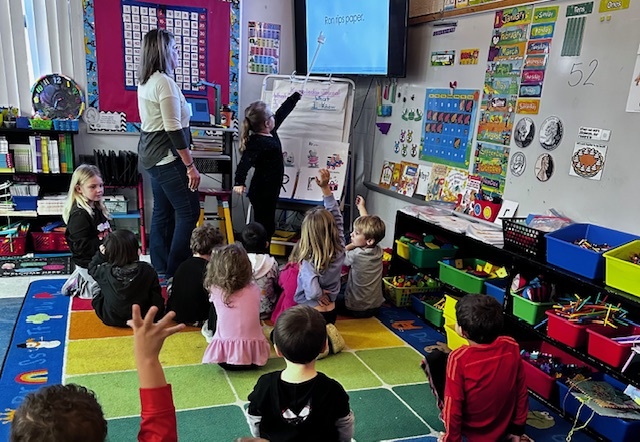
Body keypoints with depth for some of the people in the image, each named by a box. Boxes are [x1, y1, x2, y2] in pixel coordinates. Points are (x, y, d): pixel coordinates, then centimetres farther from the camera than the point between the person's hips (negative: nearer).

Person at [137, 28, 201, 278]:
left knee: (162, 212, 14)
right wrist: (190, 166, -16)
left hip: (151, 155, 10)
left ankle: (161, 269, 22)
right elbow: (173, 128, -20)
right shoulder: (164, 82, -17)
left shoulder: (145, 81, 12)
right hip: (167, 157, -10)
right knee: (189, 212, -3)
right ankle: (177, 271, 2)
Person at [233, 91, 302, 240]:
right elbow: (245, 162, -33)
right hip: (262, 193, -10)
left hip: (271, 191, 10)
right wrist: (239, 182, -46)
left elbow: (282, 112, 19)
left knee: (268, 228, 15)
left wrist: (296, 96, 29)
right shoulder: (257, 142, -21)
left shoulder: (270, 133, 7)